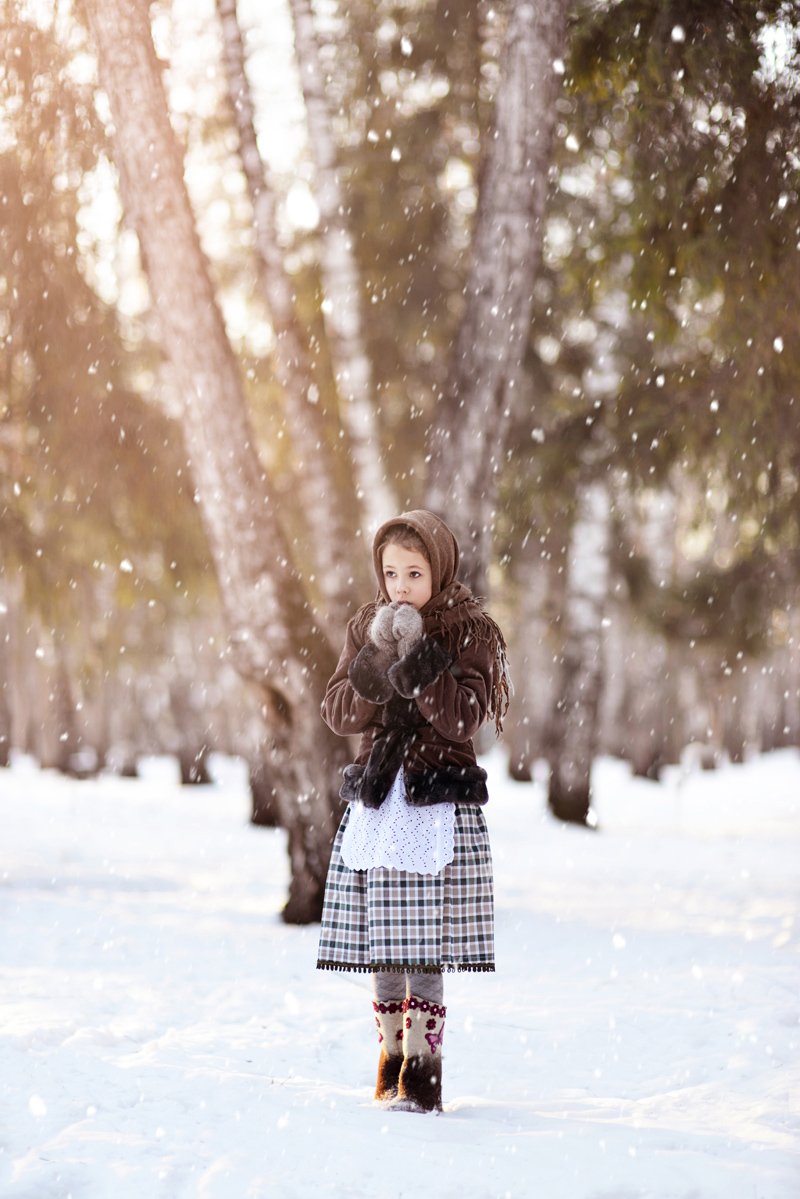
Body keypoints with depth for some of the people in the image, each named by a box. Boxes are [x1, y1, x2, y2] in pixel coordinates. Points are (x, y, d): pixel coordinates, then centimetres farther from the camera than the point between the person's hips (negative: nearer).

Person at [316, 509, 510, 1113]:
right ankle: (391, 1061, 16)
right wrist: (369, 679, -15)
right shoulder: (367, 626, 11)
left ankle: (422, 1076, -5)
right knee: (380, 948, 4)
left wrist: (422, 671, -24)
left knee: (426, 948, -8)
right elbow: (337, 713, 4)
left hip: (441, 804, -4)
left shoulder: (470, 631, -1)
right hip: (376, 798, 4)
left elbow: (464, 718, -12)